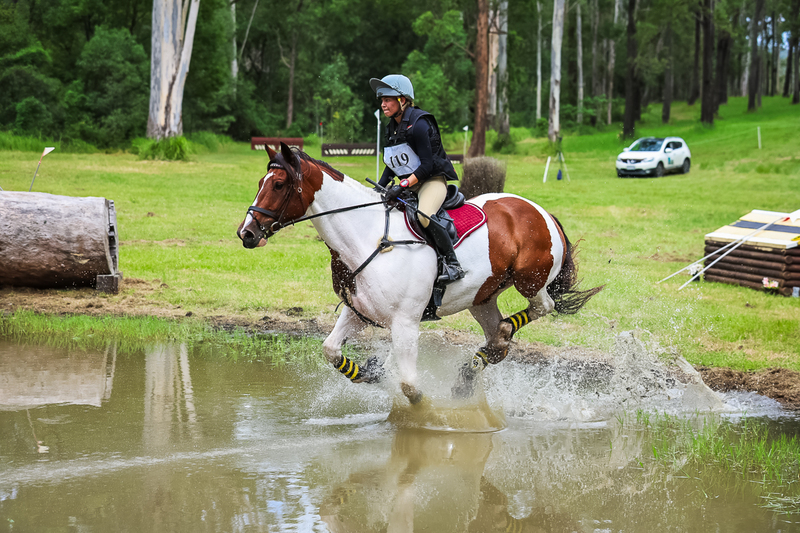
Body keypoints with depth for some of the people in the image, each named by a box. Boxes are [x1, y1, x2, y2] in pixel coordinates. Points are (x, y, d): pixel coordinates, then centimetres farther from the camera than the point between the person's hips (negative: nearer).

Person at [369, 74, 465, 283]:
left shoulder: (418, 123, -17)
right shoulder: (391, 128, 10)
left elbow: (427, 165, -21)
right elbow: (391, 165, 19)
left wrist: (403, 186, -27)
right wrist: (380, 188, 4)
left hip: (433, 180, -9)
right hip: (410, 184, 9)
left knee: (424, 215, -35)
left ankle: (453, 264, -27)